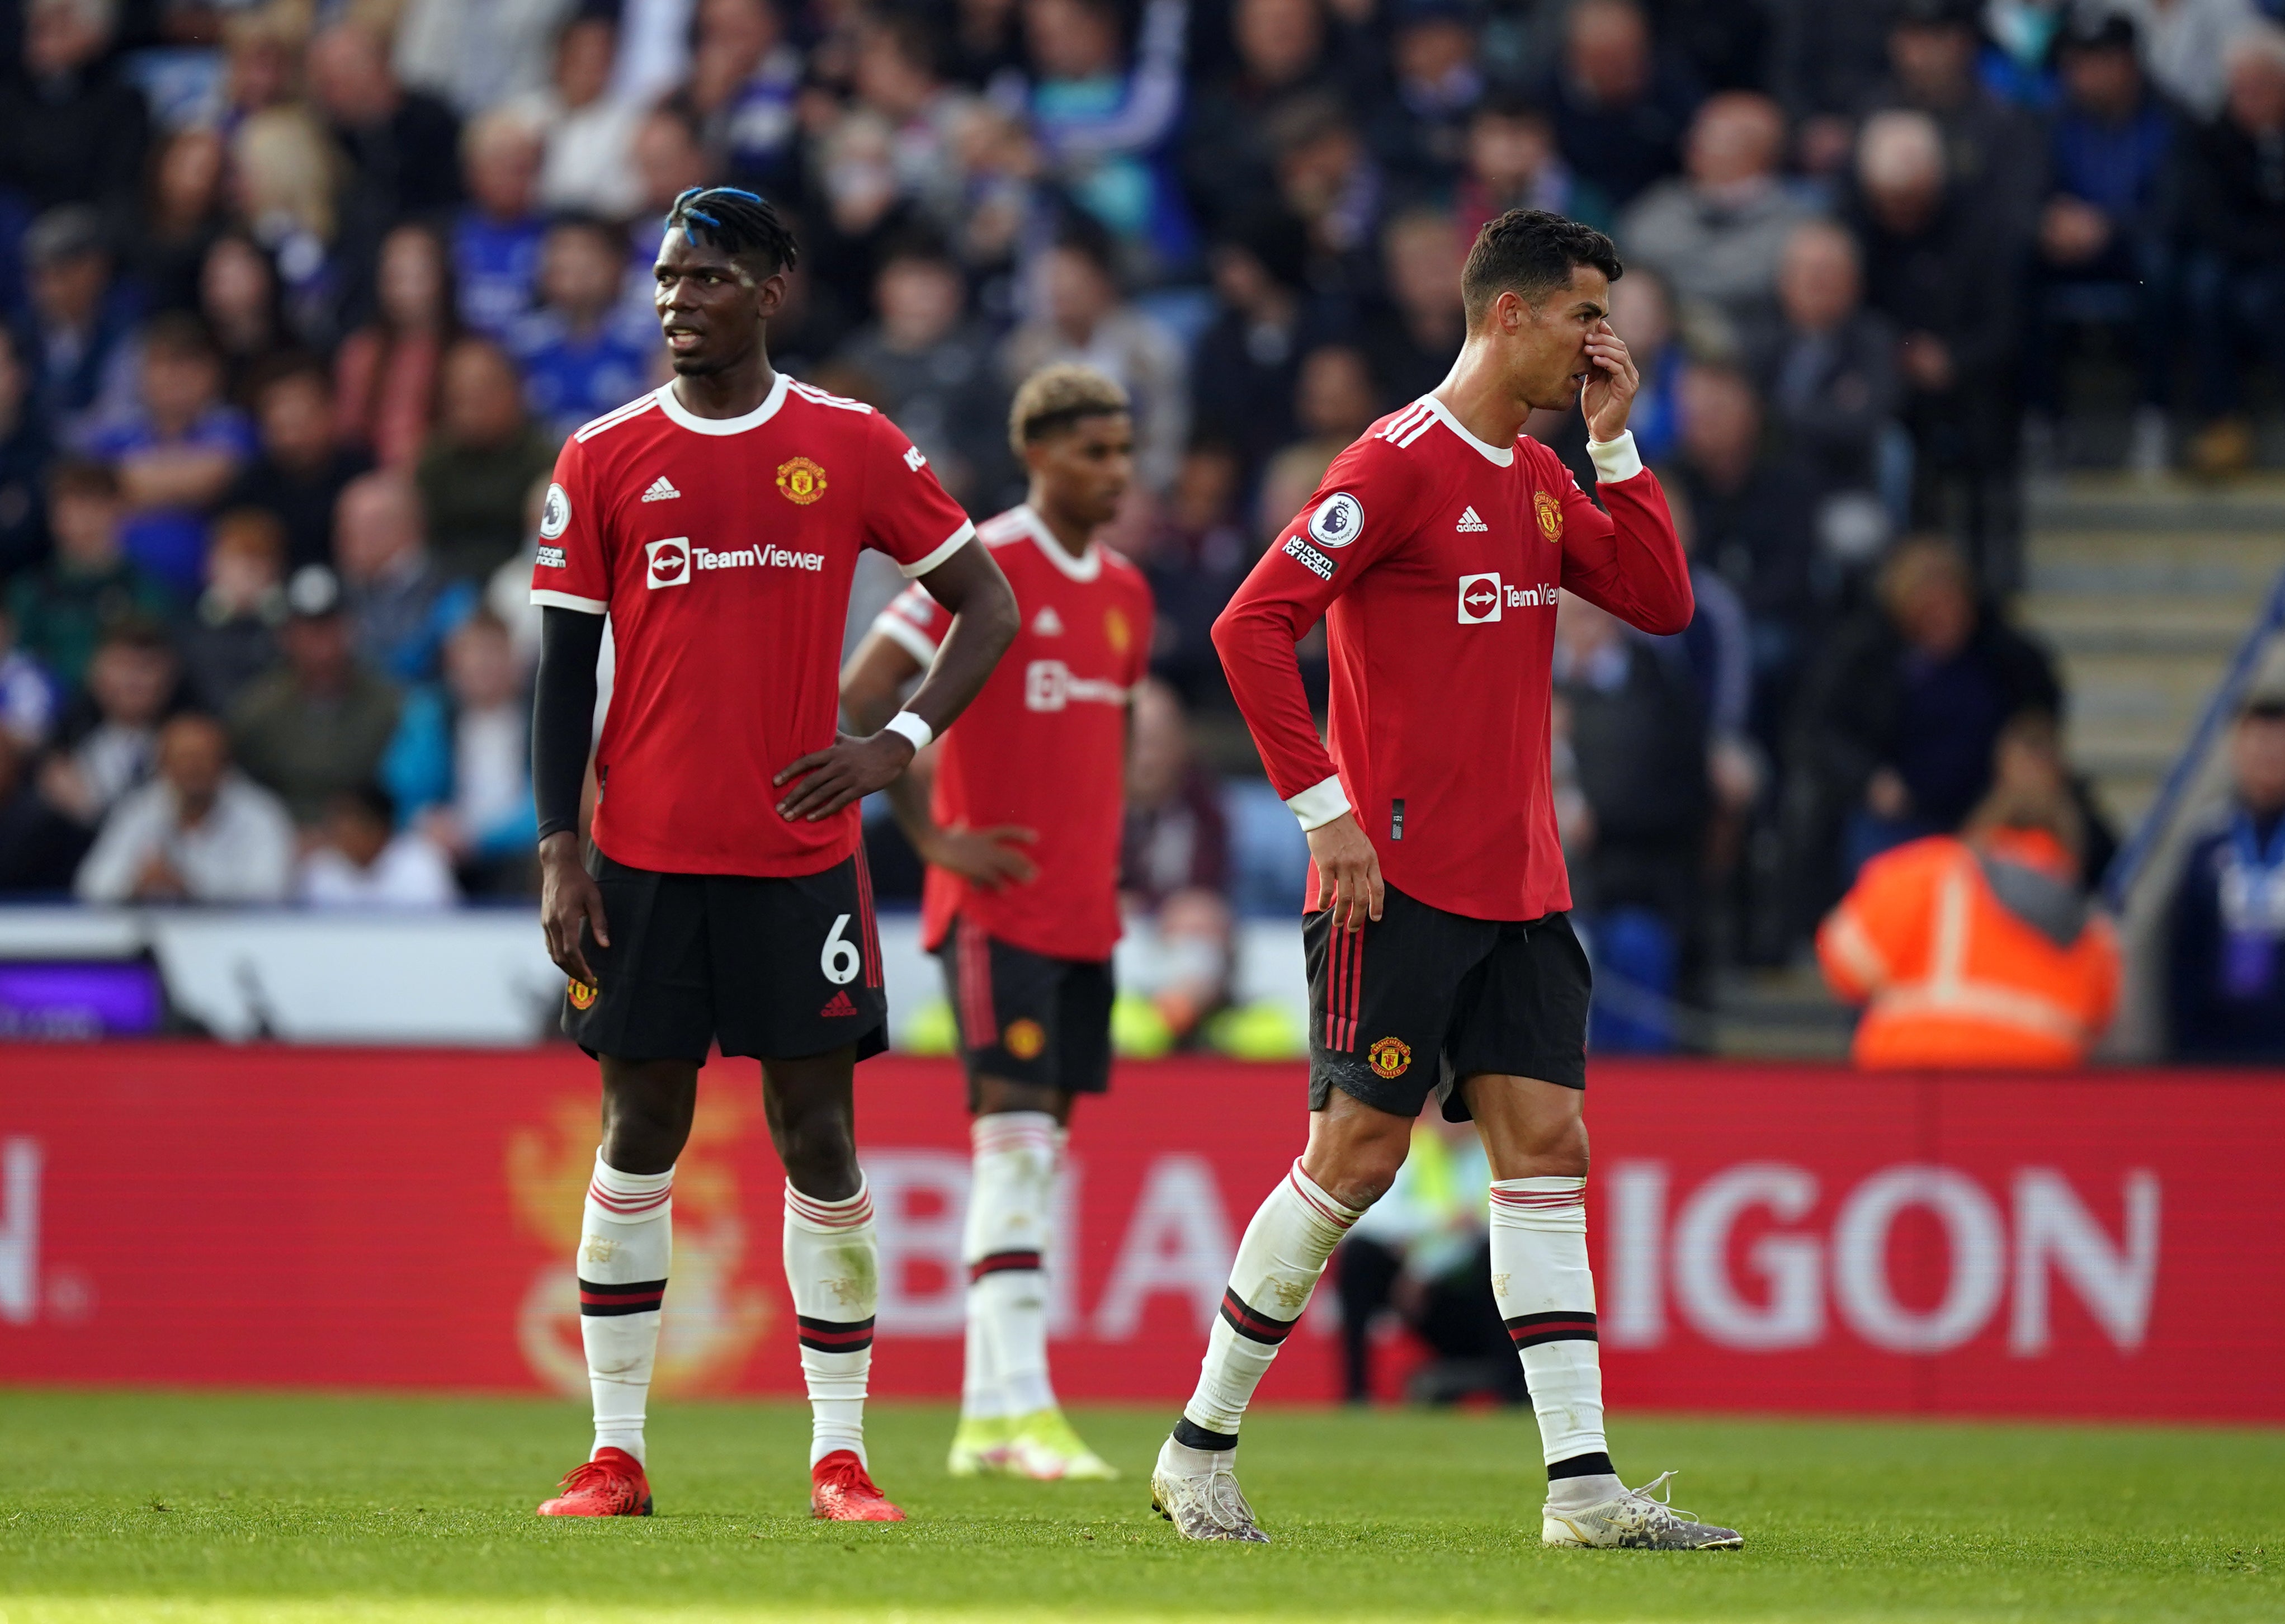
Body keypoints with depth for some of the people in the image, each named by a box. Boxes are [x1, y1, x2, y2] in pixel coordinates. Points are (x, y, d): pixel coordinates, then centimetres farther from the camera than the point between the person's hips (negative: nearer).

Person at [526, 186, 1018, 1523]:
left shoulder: (853, 448, 2)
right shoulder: (605, 460, 4)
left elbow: (989, 607, 6)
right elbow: (567, 669, 5)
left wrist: (900, 745, -8)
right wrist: (560, 854, -2)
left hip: (802, 853, -1)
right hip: (645, 857, 1)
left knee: (819, 1133, 0)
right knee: (640, 1131, 3)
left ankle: (841, 1456, 5)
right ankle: (617, 1454, 7)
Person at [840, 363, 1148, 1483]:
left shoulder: (1125, 593, 13)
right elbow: (855, 703, -13)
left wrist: (1105, 849, 16)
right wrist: (934, 838, -15)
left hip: (1083, 914, 8)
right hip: (996, 906, -7)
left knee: (1041, 1147, 7)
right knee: (1016, 1131, -14)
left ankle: (986, 1416, 11)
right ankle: (1019, 1408, -19)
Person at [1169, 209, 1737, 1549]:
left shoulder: (1541, 477, 15)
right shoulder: (1399, 464, -11)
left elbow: (1662, 603, 12)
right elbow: (1254, 626, -16)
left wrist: (1615, 442, 5)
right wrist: (1325, 810, -18)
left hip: (1521, 887, 8)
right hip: (1400, 883, -8)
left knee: (1547, 1147, 1)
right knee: (1357, 1152, -6)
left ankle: (1583, 1483, -2)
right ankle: (1202, 1449, 7)